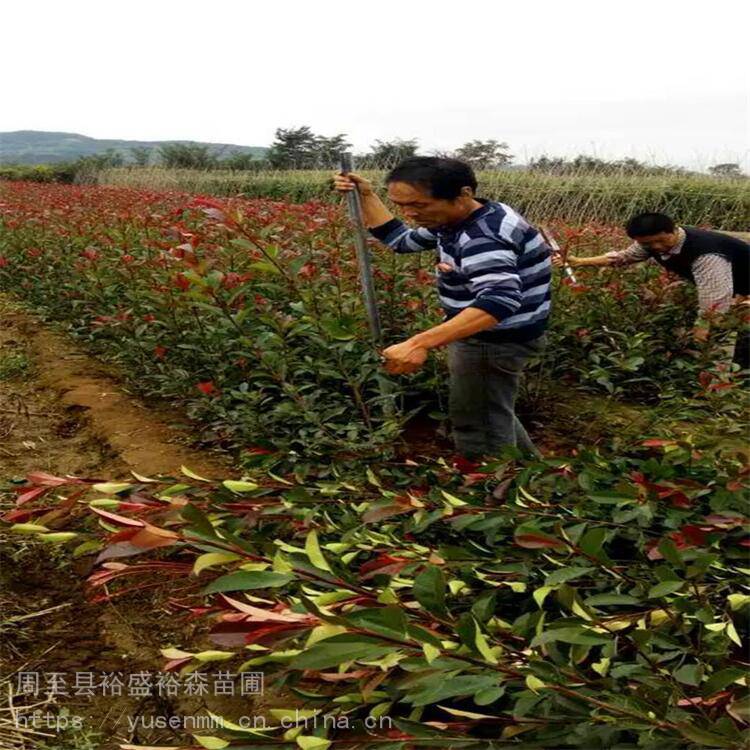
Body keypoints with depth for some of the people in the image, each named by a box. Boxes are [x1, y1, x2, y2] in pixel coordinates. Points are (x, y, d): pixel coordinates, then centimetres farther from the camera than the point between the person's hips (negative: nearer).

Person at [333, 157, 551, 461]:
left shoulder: (484, 236, -30)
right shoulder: (458, 219, 3)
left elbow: (500, 300, -48)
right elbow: (401, 239, 18)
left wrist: (420, 343, -57)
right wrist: (366, 196, 7)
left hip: (495, 341, -11)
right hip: (483, 333, 11)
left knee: (476, 426, 1)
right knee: (493, 412, 27)